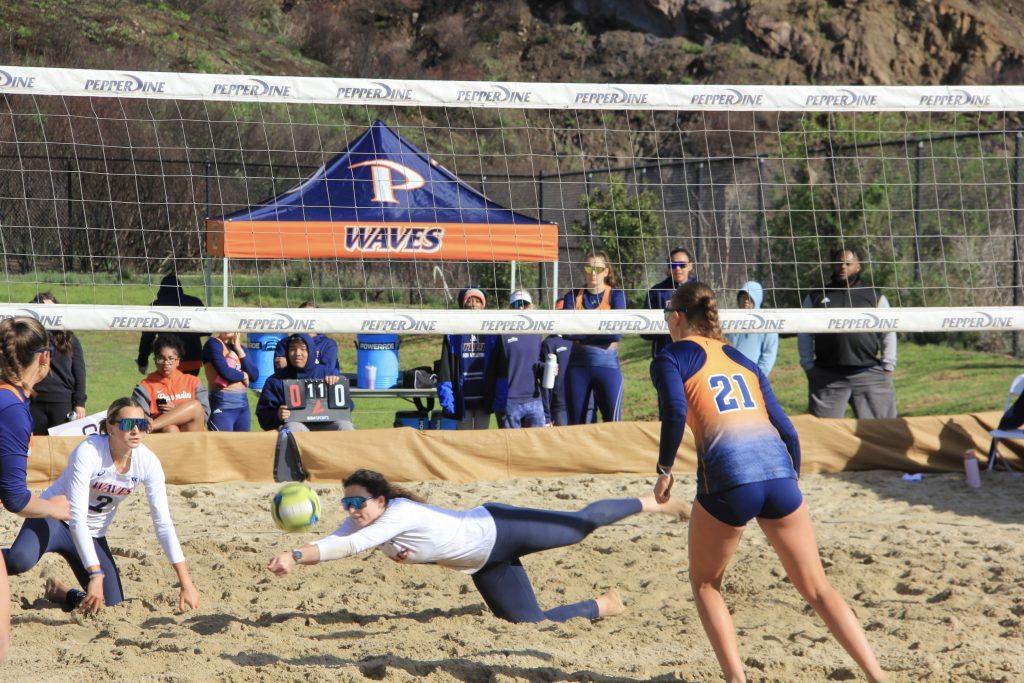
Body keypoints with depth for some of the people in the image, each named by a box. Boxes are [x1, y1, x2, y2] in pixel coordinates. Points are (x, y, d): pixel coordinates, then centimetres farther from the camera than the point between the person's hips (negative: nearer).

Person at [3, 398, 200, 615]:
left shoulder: (148, 462, -14)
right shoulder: (88, 452, -27)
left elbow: (163, 523, -10)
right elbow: (77, 518, -30)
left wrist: (186, 583, -15)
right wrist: (95, 574, -38)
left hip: (93, 535, 6)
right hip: (55, 518, -6)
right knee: (20, 560, -38)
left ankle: (60, 593, 24)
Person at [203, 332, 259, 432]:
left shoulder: (238, 347, 17)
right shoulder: (213, 343, -2)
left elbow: (255, 375, 5)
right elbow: (225, 372, -15)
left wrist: (239, 349, 1)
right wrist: (244, 375, 4)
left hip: (243, 402, 7)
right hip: (223, 405, -7)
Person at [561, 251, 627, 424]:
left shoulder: (616, 295, 2)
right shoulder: (574, 296, 8)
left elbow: (618, 332, -11)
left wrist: (582, 332, -11)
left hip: (608, 365, -2)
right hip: (578, 366, 2)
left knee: (613, 422, -6)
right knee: (575, 423, 6)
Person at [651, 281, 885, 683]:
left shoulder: (671, 358, 11)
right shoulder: (741, 359, 27)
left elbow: (675, 412, -9)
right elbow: (786, 429, 22)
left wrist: (664, 470, 3)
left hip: (728, 474, -4)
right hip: (778, 468, 4)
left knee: (705, 584, 19)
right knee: (817, 589, 11)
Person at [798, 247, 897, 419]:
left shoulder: (875, 297, 13)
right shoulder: (816, 297, 13)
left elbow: (888, 334, 12)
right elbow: (804, 334, 12)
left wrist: (888, 366, 3)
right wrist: (808, 365, 3)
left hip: (869, 375, 0)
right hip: (826, 377, 0)